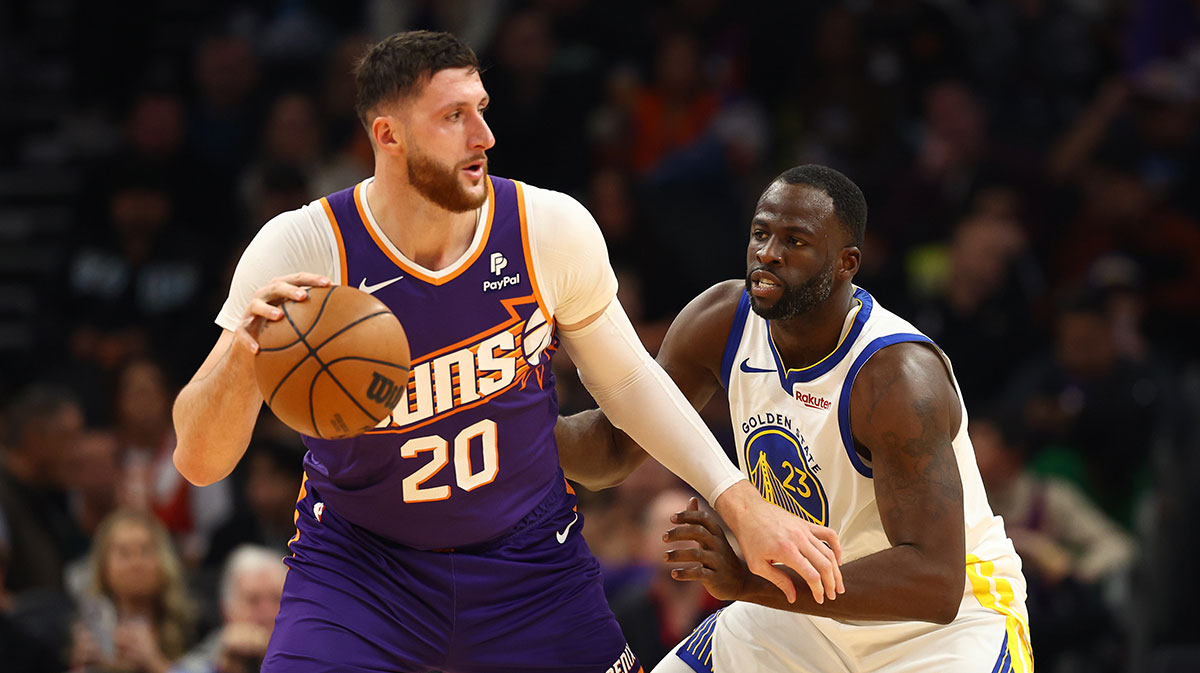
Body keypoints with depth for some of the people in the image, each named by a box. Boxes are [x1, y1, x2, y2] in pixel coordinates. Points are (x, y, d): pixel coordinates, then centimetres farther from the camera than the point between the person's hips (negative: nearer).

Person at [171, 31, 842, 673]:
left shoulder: (553, 228, -13)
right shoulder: (302, 249, -20)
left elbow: (626, 379, 6)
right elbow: (198, 461, -21)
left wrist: (742, 504, -1)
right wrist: (243, 354, -42)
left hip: (529, 557, 2)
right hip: (357, 557, -2)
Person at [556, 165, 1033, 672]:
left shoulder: (898, 377, -31)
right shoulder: (722, 320, -10)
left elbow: (934, 583, -38)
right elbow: (615, 445, 1)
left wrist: (751, 581, -45)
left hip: (951, 612, -7)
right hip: (814, 604, 7)